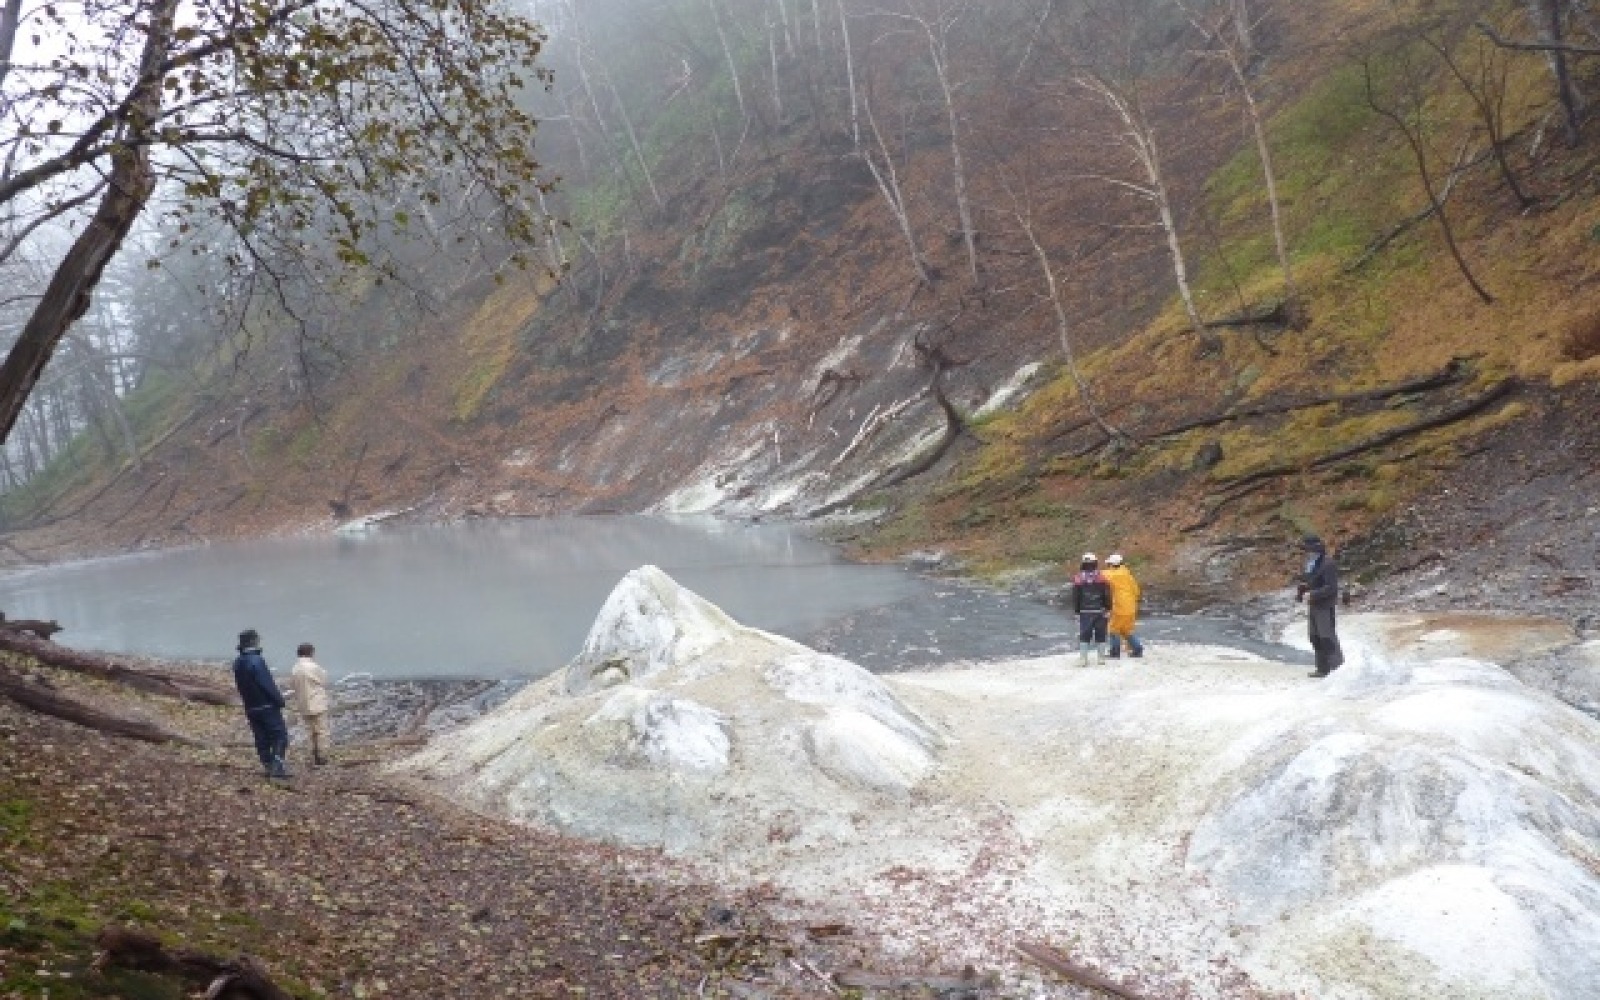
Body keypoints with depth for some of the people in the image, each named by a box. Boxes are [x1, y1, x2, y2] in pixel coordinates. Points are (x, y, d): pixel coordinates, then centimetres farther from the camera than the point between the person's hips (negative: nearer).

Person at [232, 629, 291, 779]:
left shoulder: (237, 664, 8)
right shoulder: (257, 661, -19)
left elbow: (241, 686, 13)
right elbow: (268, 684, -20)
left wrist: (248, 701, 19)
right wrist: (279, 700, -11)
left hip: (250, 708, 8)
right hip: (267, 706, -8)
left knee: (261, 738, 11)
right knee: (280, 734, -1)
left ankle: (269, 766, 14)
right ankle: (277, 766, -8)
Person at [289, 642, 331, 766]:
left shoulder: (294, 670, 0)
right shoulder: (313, 667, -16)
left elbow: (292, 685, 4)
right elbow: (324, 681, -7)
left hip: (304, 706, 6)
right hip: (317, 704, -6)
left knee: (311, 731, 16)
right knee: (322, 731, 2)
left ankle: (314, 756, 20)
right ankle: (322, 756, 2)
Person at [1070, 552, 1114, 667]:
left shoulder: (1078, 579, -4)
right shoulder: (1102, 578, -2)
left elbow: (1075, 597, 0)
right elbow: (1107, 596, 0)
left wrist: (1077, 611, 8)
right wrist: (1108, 609, 8)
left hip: (1084, 612, 0)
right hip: (1099, 611, 1)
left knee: (1084, 636, 3)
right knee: (1100, 635, 9)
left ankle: (1083, 658, -3)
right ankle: (1101, 657, 13)